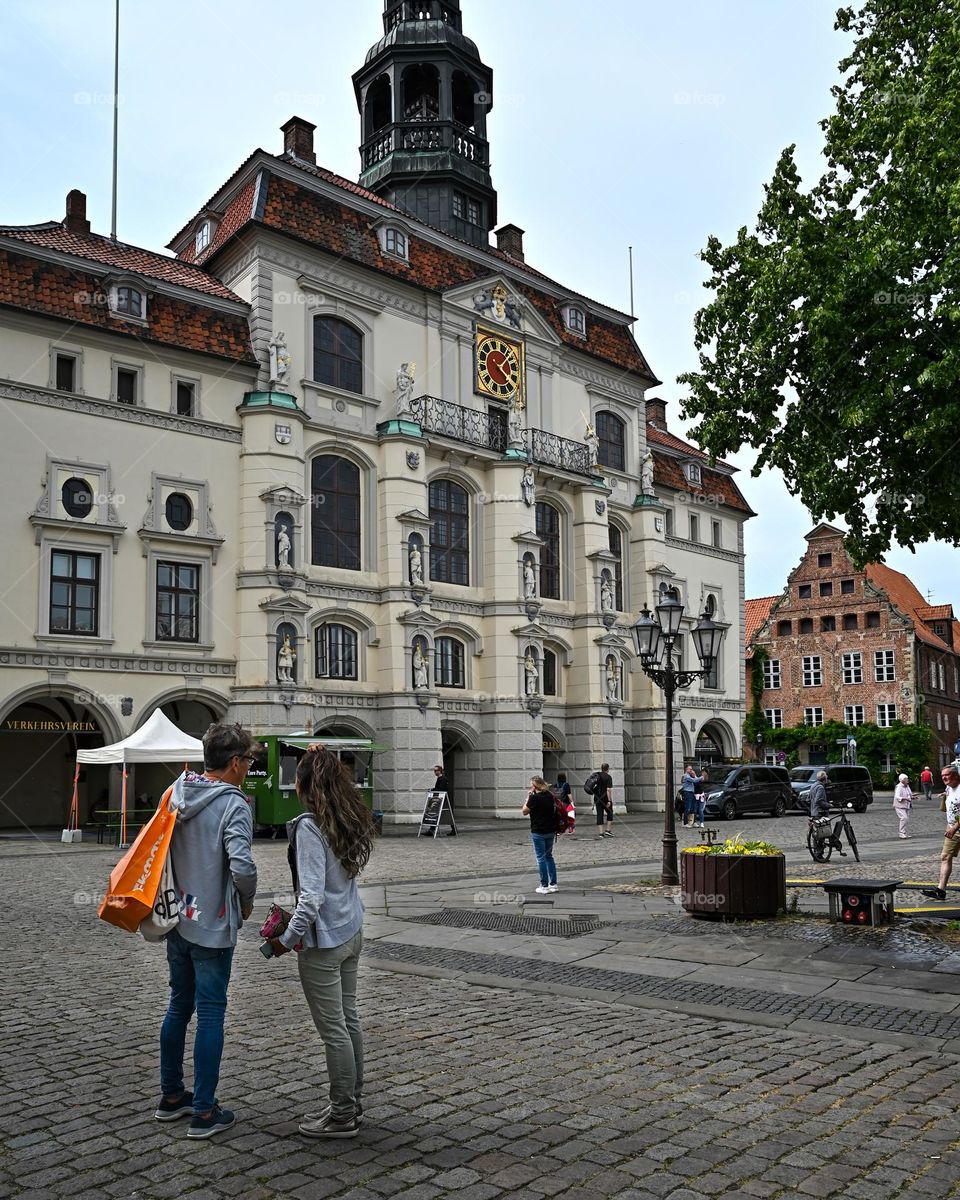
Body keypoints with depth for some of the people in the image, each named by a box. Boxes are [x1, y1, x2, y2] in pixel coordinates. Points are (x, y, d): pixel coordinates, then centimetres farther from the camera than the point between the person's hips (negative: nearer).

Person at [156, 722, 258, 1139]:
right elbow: (242, 866, -28)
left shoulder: (176, 792, 2)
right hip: (213, 925, -7)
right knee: (211, 1015, 3)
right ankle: (204, 1112, 10)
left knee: (179, 1006, 19)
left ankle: (171, 1096, 31)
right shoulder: (234, 805, -19)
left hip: (177, 919, 7)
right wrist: (247, 900, -9)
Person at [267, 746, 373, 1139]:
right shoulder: (349, 819, 3)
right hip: (352, 931, 9)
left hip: (323, 940, -9)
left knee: (333, 1030, 3)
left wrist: (287, 938, -15)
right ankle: (351, 1104, 29)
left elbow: (311, 895, -26)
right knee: (348, 1020, 17)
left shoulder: (309, 826, -21)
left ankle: (343, 1117, 15)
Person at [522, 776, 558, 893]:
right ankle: (553, 884, 17)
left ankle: (544, 886, 6)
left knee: (541, 858, 2)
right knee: (549, 856, 17)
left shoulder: (534, 797, -17)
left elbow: (524, 812, -8)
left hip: (538, 832, -6)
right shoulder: (550, 796, 4)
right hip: (551, 831, 6)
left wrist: (528, 797, -2)